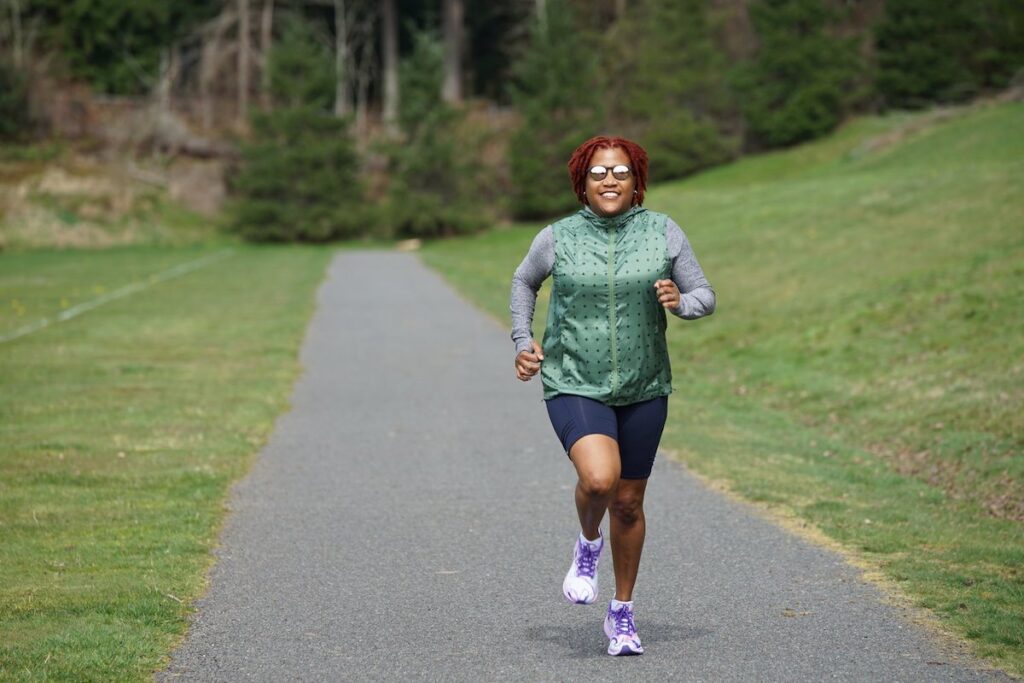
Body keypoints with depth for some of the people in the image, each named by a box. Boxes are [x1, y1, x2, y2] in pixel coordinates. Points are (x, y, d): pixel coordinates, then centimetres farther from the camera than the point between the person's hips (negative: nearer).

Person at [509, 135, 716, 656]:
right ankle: (588, 544, 8)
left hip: (643, 390, 2)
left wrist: (681, 301, -19)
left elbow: (705, 297, 3)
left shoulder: (663, 232, -1)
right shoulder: (557, 238, -3)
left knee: (629, 504, 11)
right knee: (599, 478, -27)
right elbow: (523, 282, 17)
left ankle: (621, 613, 31)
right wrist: (523, 341, 6)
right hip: (574, 386, -2)